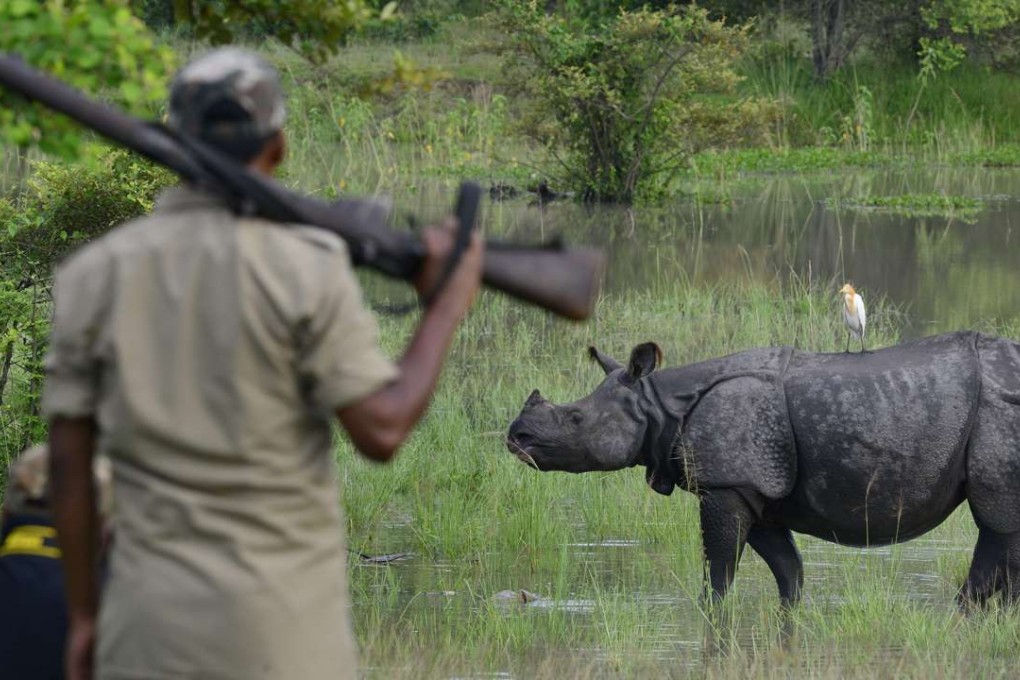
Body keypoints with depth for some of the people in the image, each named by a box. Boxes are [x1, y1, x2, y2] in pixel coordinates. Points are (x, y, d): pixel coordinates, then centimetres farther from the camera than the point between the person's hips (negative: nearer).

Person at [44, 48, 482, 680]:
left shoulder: (93, 273, 1)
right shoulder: (307, 267, -10)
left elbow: (69, 463, 3)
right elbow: (382, 431, -13)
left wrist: (84, 616, 12)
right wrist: (446, 310, 1)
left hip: (153, 616, 3)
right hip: (284, 621, -3)